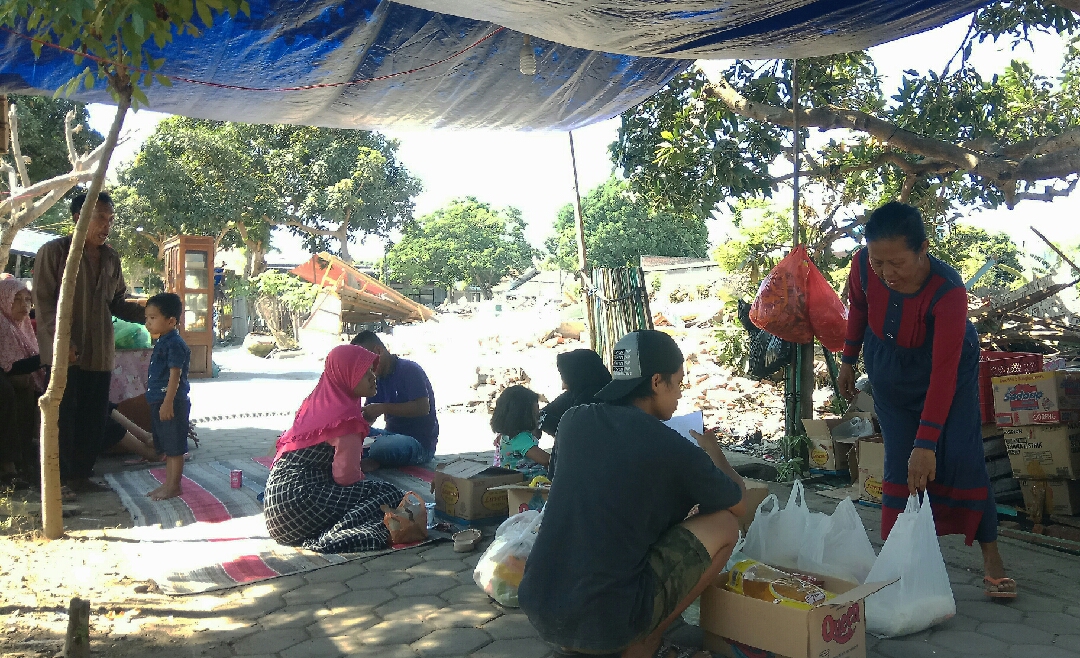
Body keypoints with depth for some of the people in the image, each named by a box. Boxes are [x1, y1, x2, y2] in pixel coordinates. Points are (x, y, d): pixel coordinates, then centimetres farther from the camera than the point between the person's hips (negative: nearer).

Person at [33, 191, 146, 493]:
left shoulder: (111, 258, 12)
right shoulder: (54, 251, -5)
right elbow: (43, 300, -9)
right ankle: (56, 479, 13)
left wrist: (148, 315, -2)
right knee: (63, 416, 0)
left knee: (94, 419, 9)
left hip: (99, 352, 6)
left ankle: (80, 474, 22)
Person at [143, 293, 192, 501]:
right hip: (159, 402, 10)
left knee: (174, 448, -2)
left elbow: (175, 375, -22)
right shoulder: (162, 343, 15)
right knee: (166, 448, 17)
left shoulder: (175, 344, -17)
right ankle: (168, 483, 26)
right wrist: (159, 402, 23)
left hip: (172, 403, -10)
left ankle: (174, 487, 5)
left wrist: (168, 403, -25)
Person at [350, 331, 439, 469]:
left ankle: (373, 461, -6)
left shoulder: (409, 370, -10)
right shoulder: (378, 378, 14)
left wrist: (383, 408, -24)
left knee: (378, 447, -34)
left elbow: (423, 408, -22)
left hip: (420, 443, -8)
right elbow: (368, 417, 11)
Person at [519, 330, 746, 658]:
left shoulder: (574, 421, 4)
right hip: (603, 620, -6)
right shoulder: (671, 448, -11)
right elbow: (738, 504, 9)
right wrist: (711, 450, 27)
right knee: (724, 525, 7)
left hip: (538, 608, 6)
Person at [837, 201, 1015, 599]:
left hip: (947, 363, -3)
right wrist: (849, 361, 7)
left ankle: (991, 558, 3)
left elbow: (944, 372, -38)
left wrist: (926, 443, -41)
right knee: (899, 463, -1)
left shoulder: (949, 291, -36)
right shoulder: (863, 266, -25)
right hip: (889, 369, 3)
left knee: (961, 457, -10)